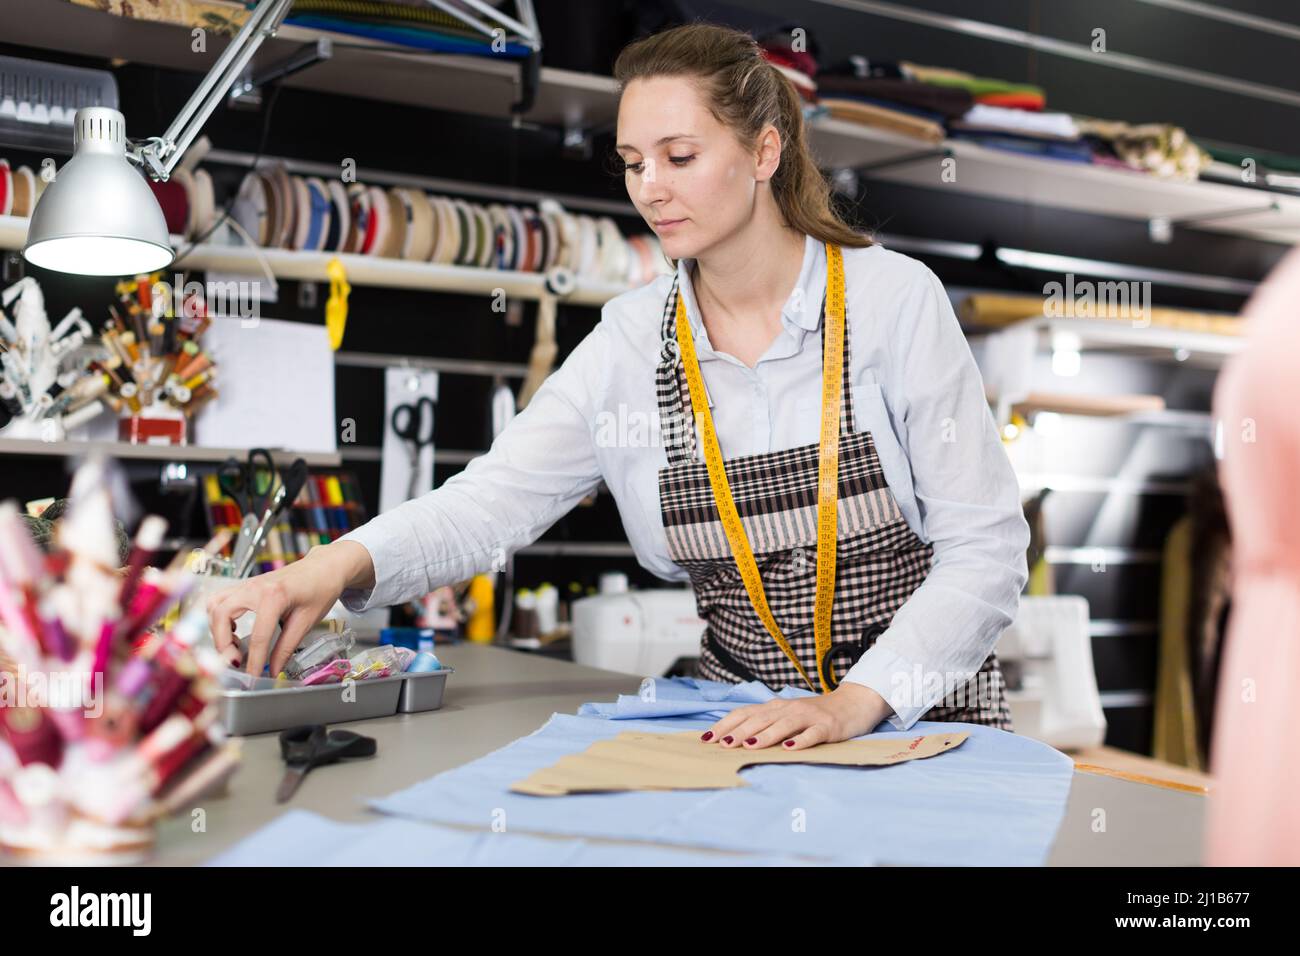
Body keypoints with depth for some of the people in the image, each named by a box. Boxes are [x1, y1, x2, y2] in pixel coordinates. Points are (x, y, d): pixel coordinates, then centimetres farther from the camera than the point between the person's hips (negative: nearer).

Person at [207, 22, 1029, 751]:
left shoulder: (895, 299, -8)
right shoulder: (630, 342, 1)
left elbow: (985, 550, -9)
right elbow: (490, 503, -6)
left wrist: (856, 702, -22)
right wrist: (338, 565, -25)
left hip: (925, 723, -2)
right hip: (743, 723, 3)